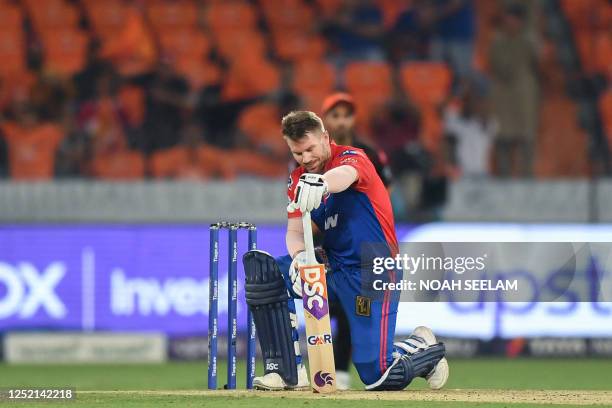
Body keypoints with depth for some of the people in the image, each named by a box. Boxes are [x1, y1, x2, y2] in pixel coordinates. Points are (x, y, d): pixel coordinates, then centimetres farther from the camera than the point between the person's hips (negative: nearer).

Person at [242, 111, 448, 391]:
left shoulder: (353, 158, -12)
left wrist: (323, 183, -62)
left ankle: (423, 348, 22)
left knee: (377, 377, -14)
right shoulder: (299, 179, 8)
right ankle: (288, 370, -11)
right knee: (259, 267, -13)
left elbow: (345, 175, -37)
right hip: (333, 268, 7)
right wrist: (299, 257, -27)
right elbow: (295, 231, -2)